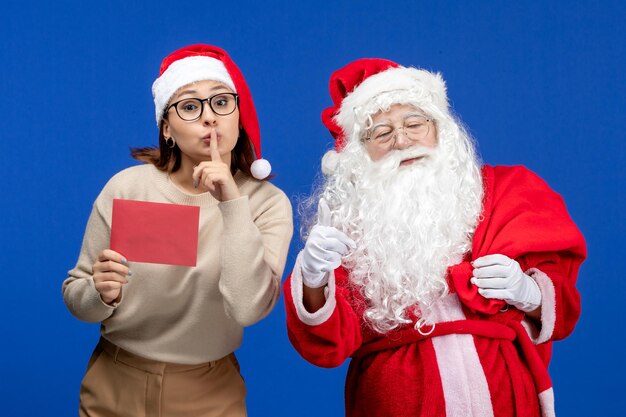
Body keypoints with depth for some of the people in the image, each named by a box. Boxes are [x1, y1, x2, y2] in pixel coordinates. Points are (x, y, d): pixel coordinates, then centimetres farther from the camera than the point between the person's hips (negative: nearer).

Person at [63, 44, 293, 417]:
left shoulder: (267, 202, -13)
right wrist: (101, 294, -23)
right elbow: (76, 295, -3)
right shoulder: (126, 187, -11)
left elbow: (248, 309, -26)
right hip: (115, 386, 1)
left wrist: (233, 204, -30)